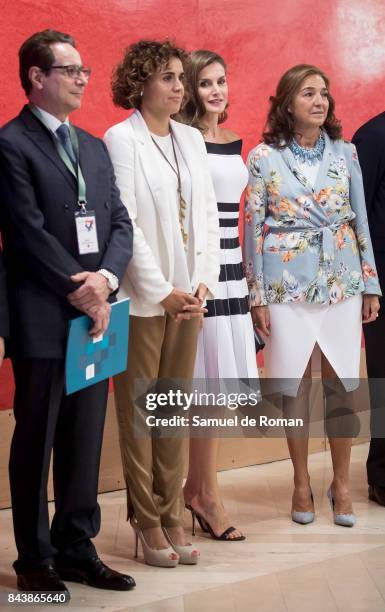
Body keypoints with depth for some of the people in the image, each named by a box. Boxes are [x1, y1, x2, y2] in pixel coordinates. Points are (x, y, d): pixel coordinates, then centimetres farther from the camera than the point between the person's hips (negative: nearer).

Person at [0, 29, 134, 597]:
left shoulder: (94, 147, 16)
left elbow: (120, 223, 10)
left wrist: (106, 279, -8)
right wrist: (81, 294, -12)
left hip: (94, 316, 7)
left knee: (85, 442, 12)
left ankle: (76, 548, 25)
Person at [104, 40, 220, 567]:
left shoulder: (192, 139, 12)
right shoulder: (121, 139, -6)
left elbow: (208, 215, 10)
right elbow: (124, 224, -11)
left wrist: (202, 281, -2)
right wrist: (162, 291, -13)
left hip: (187, 296, 5)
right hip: (142, 298, -5)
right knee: (139, 411, 4)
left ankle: (172, 517, 19)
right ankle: (147, 522, 14)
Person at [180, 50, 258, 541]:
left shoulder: (234, 141, 14)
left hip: (231, 266, 7)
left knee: (216, 385, 8)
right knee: (212, 382, -3)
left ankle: (195, 486, 21)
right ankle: (206, 493, 12)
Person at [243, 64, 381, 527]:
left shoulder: (345, 153, 5)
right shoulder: (264, 158, -2)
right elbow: (253, 228, -2)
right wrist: (257, 296, -5)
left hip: (342, 284, 2)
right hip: (287, 286, -2)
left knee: (341, 382, 3)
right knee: (294, 385, 4)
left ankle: (341, 483, 18)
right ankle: (301, 483, 20)